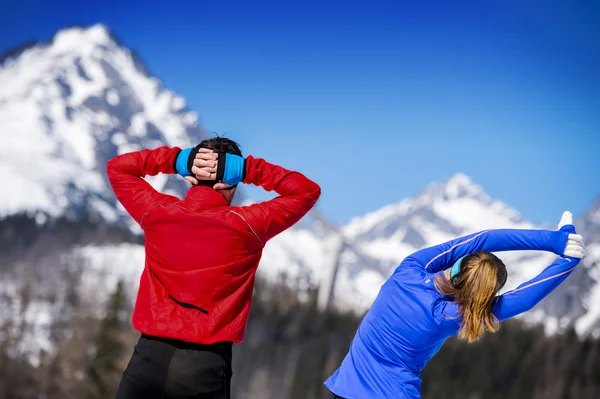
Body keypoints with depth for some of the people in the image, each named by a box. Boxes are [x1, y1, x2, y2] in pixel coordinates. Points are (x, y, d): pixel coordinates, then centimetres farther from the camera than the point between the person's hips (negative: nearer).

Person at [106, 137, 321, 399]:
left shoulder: (156, 214, 2)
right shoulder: (244, 226, -5)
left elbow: (117, 167, 20)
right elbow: (308, 191, 7)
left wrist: (177, 159, 7)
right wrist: (245, 169, 0)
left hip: (150, 356, 2)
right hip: (207, 366, -2)